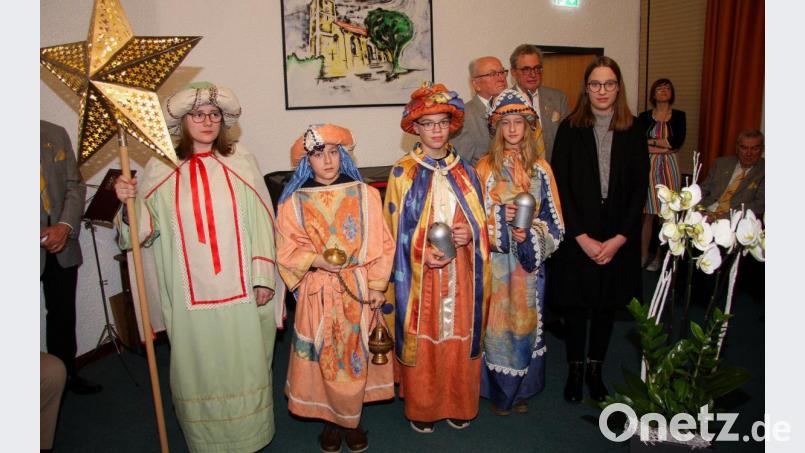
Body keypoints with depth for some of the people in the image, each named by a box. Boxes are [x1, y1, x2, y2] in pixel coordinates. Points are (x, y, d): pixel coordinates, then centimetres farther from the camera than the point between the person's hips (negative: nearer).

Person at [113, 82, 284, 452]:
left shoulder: (240, 162, 2)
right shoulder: (159, 169, 3)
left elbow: (260, 222, -1)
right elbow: (145, 229, 3)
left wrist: (263, 277, -5)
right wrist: (129, 203, -18)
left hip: (239, 290, 0)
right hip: (189, 293, 0)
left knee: (244, 363, 11)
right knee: (197, 367, 10)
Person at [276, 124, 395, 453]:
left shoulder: (365, 195, -1)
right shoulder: (294, 202, -2)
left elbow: (380, 244, 1)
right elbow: (287, 251, -2)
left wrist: (377, 286, -3)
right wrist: (316, 260, -19)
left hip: (358, 290, 1)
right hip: (318, 293, 0)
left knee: (356, 355, 9)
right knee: (323, 357, 8)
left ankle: (352, 420, 29)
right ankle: (330, 421, 29)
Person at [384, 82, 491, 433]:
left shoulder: (465, 171, 6)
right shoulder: (402, 172, -3)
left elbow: (481, 222, 11)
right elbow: (394, 228, -3)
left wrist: (469, 233, -10)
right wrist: (422, 252, -17)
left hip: (460, 272, 3)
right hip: (418, 273, -2)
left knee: (459, 337, 10)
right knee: (421, 339, 6)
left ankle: (459, 404, 30)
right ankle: (421, 408, 25)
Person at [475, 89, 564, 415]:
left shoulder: (540, 168, 3)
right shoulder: (486, 167, -3)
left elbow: (552, 218, 3)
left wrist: (531, 234, -14)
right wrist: (502, 217, -19)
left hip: (529, 260, 2)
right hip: (497, 261, -2)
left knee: (526, 320, 11)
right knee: (498, 320, 5)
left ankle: (522, 390, 29)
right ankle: (499, 391, 23)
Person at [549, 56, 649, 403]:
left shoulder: (633, 131, 2)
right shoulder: (570, 129, -3)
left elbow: (639, 188, 0)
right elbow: (560, 187, -7)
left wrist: (619, 239, -8)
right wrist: (583, 238, -12)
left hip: (618, 239, 2)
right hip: (576, 238, -2)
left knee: (607, 304, 12)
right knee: (576, 304, 7)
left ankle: (595, 369, 29)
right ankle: (574, 369, 25)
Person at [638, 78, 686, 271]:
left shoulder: (678, 116, 7)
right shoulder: (644, 116, 7)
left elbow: (678, 142, -7)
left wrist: (651, 141, -4)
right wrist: (665, 146, -11)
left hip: (669, 167, 0)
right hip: (649, 167, 0)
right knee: (648, 214, 0)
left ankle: (660, 257, 9)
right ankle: (643, 255, 10)